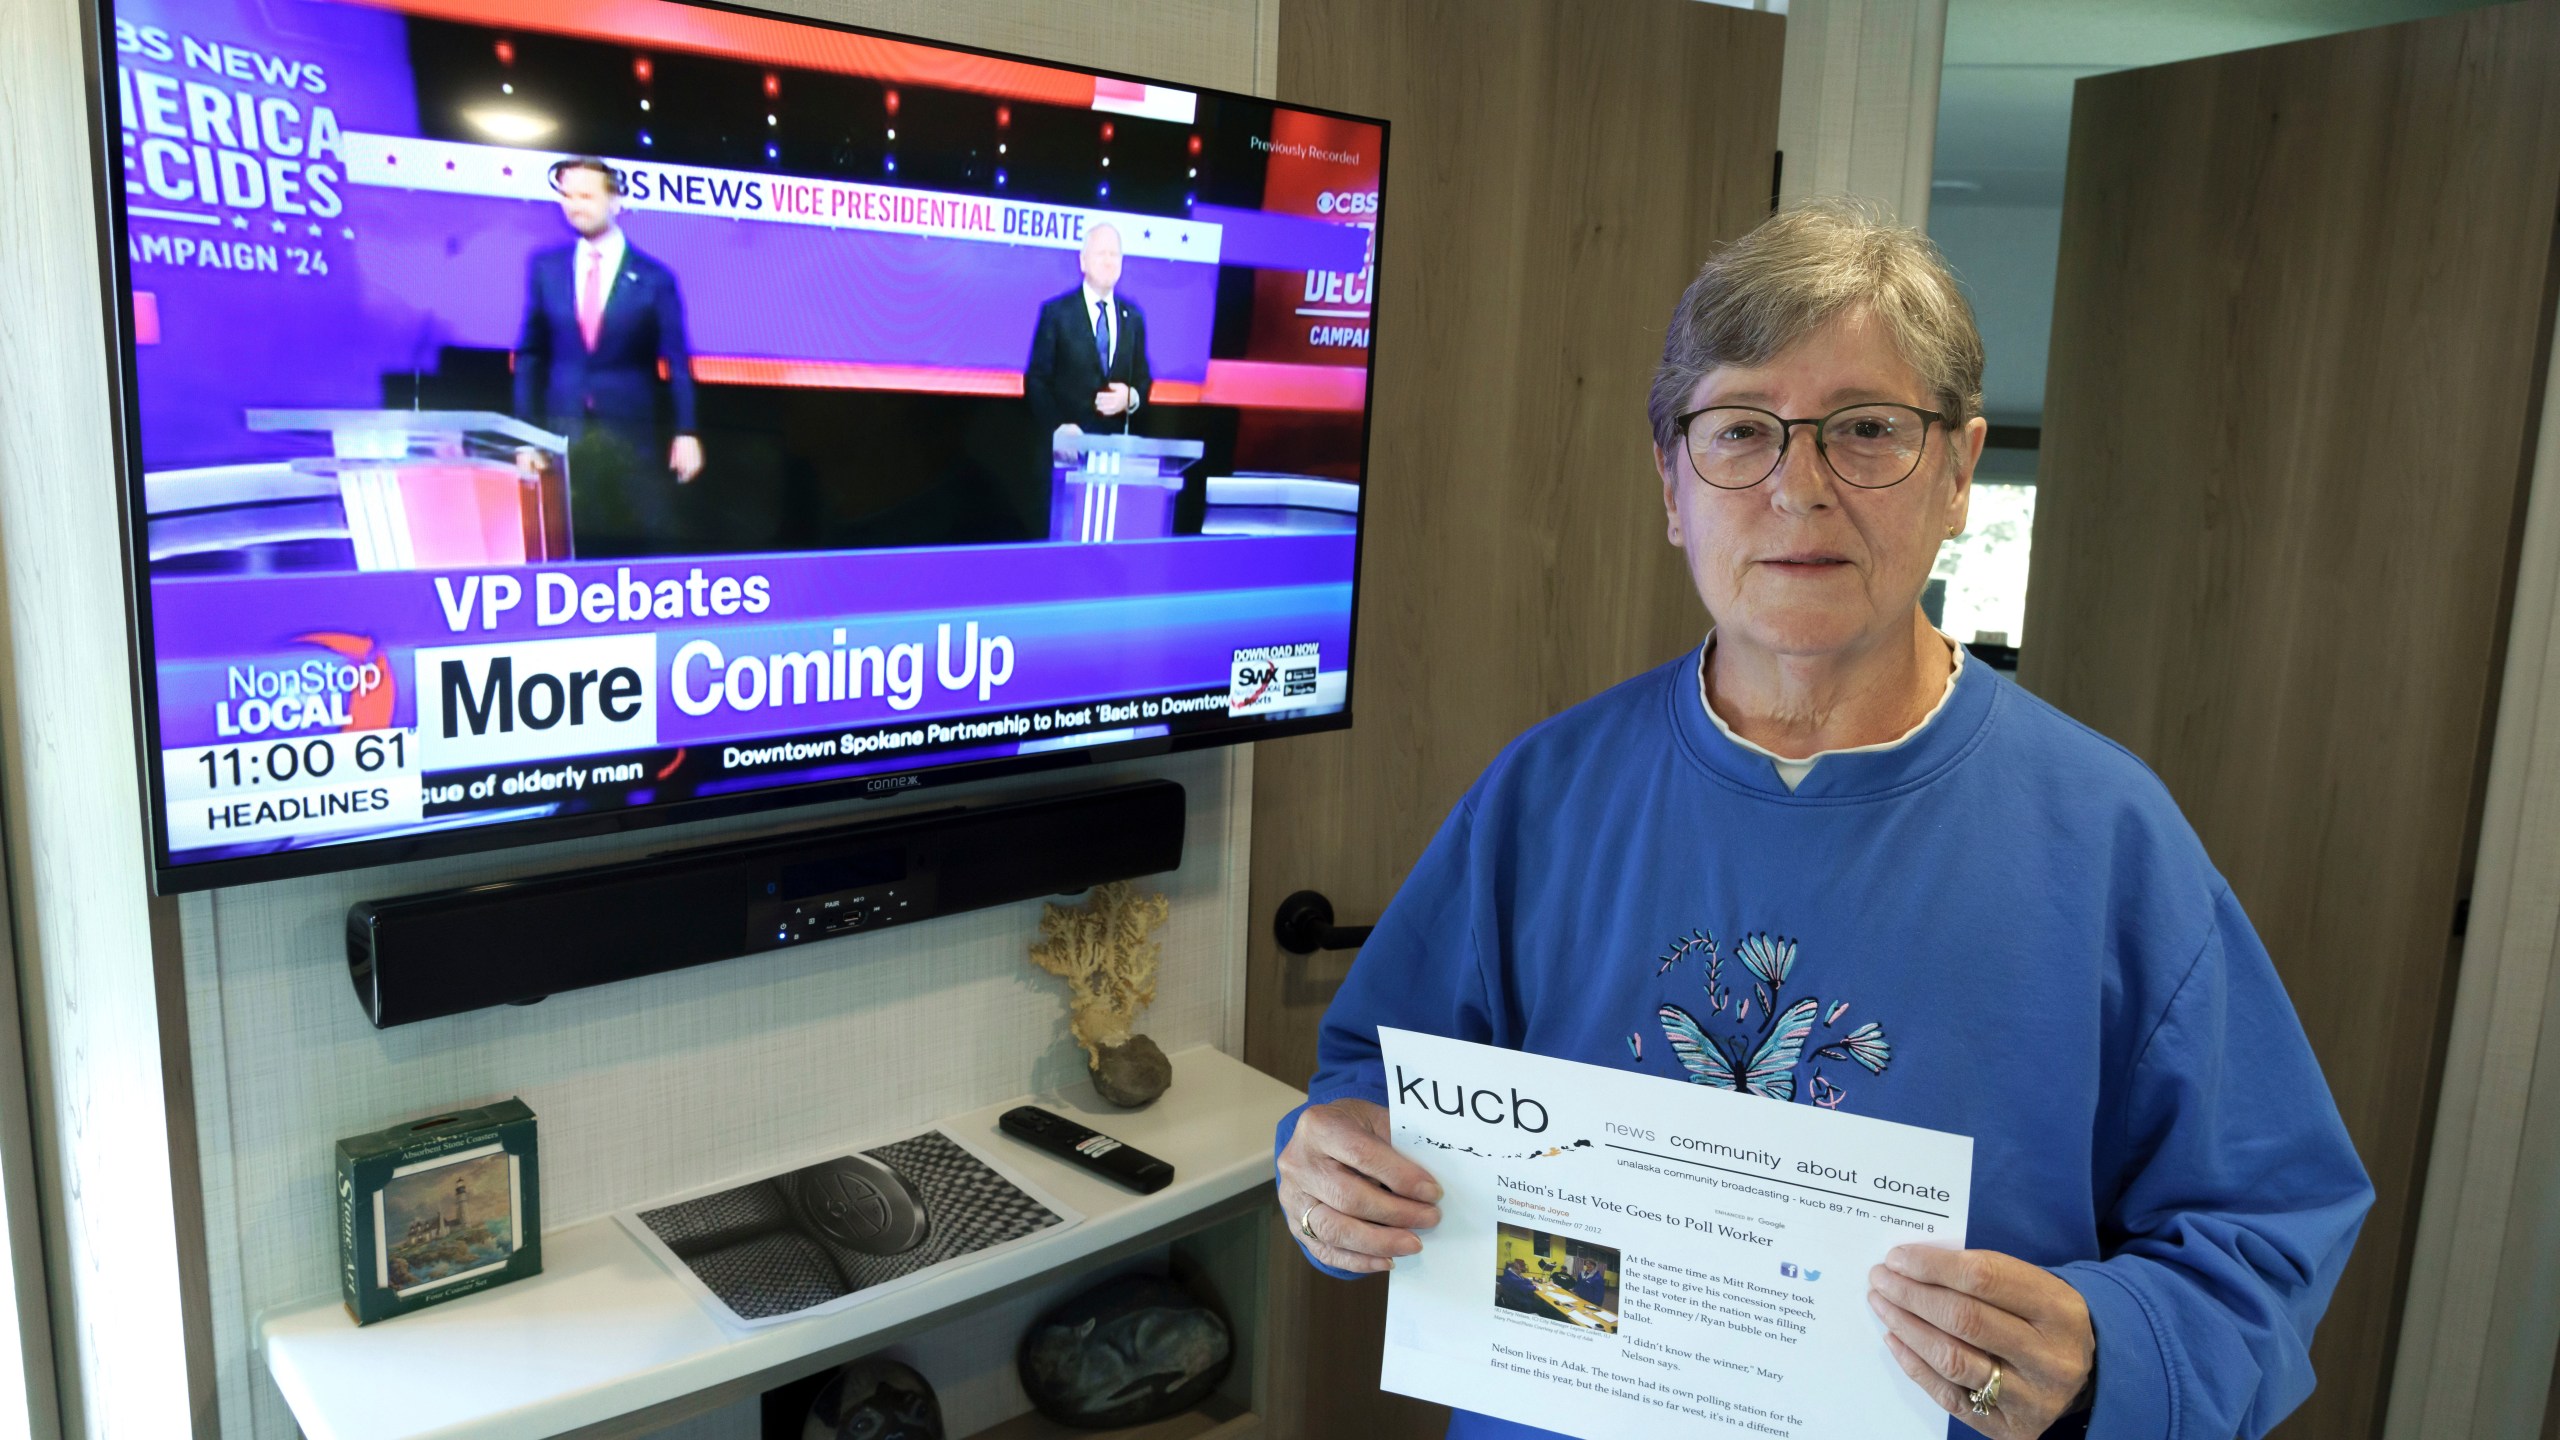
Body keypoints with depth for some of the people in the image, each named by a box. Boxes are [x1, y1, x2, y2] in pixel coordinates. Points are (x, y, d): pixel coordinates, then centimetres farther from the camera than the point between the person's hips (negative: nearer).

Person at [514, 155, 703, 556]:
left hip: (632, 441, -2)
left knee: (640, 547, 1)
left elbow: (677, 363, -2)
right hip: (563, 436, 2)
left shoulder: (654, 278, 1)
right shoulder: (545, 267, 8)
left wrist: (685, 433, -13)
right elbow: (531, 356, 9)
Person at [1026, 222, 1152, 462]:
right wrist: (1057, 427, -18)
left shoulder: (1133, 316, 12)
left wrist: (1131, 397, -7)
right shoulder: (1056, 312, 0)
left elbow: (1143, 378, 16)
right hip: (1067, 443, -3)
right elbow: (1036, 379, -3)